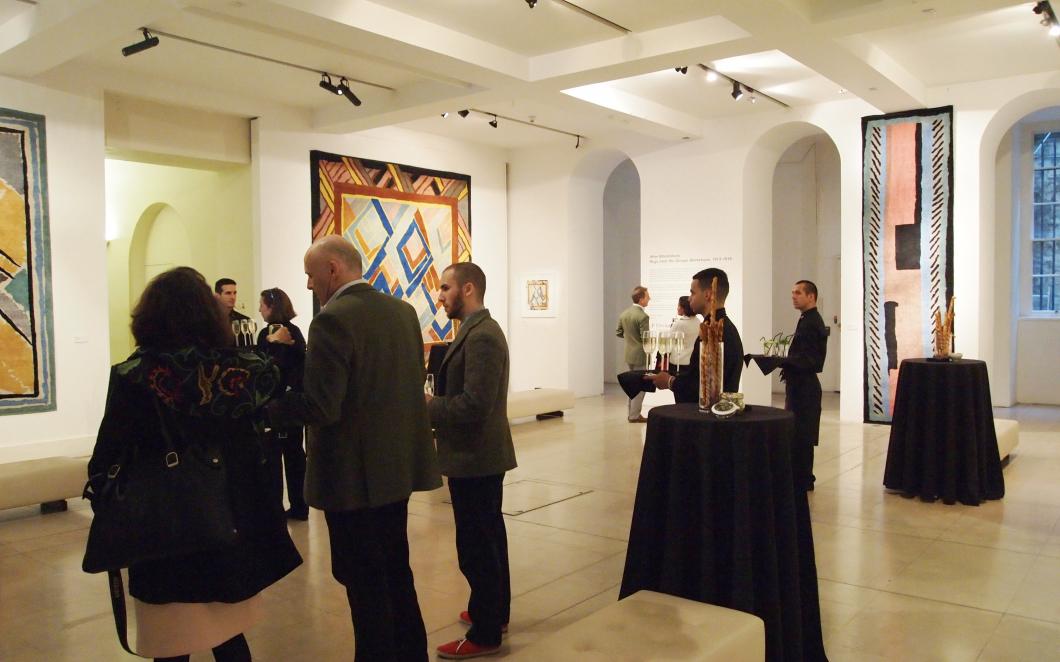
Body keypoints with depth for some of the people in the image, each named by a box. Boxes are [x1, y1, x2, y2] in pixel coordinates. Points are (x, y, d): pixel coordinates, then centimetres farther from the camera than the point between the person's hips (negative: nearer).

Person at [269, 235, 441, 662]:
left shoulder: (333, 320, -19)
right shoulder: (402, 311, 6)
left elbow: (318, 407, -24)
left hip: (354, 473, -8)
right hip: (397, 465, 8)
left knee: (364, 580, 7)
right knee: (396, 569, 22)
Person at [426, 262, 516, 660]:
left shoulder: (481, 336, -21)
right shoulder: (477, 331, 12)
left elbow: (474, 404, -27)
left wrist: (428, 407, -16)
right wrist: (435, 403, 3)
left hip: (475, 459, -10)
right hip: (480, 456, 11)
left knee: (475, 547, 0)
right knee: (488, 539, 20)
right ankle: (494, 611, 34)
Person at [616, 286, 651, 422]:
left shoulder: (624, 314, 4)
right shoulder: (643, 316, -20)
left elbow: (618, 333, 11)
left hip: (629, 355, 8)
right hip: (640, 355, -8)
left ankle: (631, 413, 25)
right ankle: (634, 416, 5)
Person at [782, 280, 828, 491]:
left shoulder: (812, 322, -16)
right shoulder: (807, 320, 15)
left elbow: (811, 359, -23)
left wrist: (783, 362, -27)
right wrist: (786, 364, 8)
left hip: (804, 386, -10)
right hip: (801, 384, 10)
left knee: (801, 435, -2)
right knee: (798, 434, 15)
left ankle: (802, 480, 6)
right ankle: (802, 478, 25)